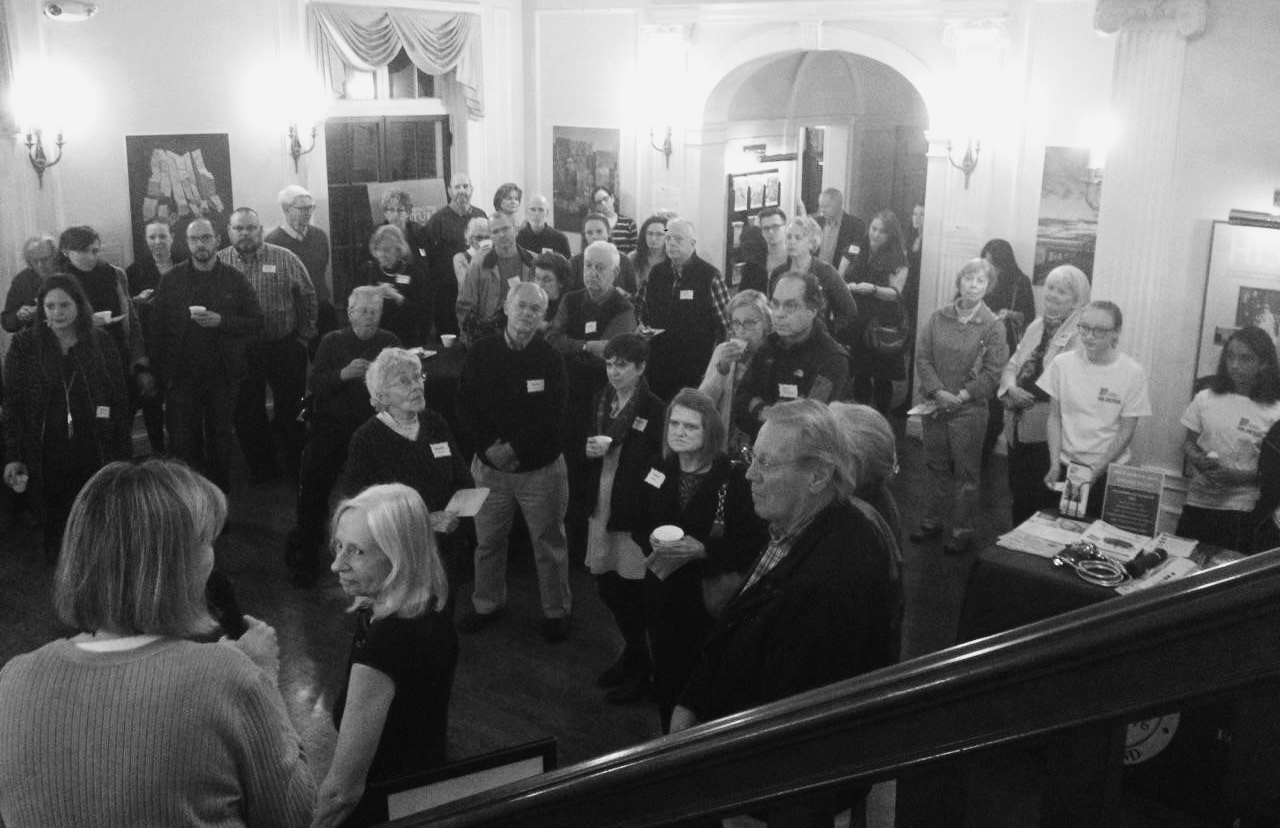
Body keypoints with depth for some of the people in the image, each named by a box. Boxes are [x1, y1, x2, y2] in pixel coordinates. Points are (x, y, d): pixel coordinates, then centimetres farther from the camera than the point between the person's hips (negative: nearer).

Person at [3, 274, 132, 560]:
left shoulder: (101, 342, 2)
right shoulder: (24, 346, 0)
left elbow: (119, 400, 3)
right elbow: (12, 404, 1)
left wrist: (124, 451, -1)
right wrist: (13, 456, -6)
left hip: (96, 452, 0)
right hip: (47, 456, 0)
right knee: (55, 526, 7)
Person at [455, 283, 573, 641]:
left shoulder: (550, 359, -6)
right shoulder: (482, 352, 0)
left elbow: (551, 419, -11)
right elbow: (465, 406, -1)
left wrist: (514, 448, -18)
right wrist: (488, 446, -12)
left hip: (540, 467, -2)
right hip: (489, 464, 2)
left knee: (549, 544, 7)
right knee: (487, 540, 13)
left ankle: (557, 610, 24)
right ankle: (486, 603, 33)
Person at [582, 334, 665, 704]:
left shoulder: (654, 409, -13)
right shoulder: (602, 399, 8)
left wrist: (611, 448, -19)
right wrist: (591, 450, -2)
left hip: (635, 513, -7)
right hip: (602, 507, 7)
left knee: (636, 592, 0)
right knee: (607, 585, 16)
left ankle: (644, 669, 17)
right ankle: (632, 651, 37)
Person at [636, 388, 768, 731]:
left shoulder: (733, 477, -13)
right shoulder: (657, 471, 3)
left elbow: (752, 542, -12)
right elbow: (638, 525, 13)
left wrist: (703, 550, -22)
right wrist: (651, 542, -9)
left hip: (710, 597, -4)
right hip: (662, 592, 5)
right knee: (666, 676, 13)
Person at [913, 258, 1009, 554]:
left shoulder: (993, 326, -6)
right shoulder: (938, 318, 3)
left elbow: (992, 371, -10)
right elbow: (922, 357, 0)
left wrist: (960, 396, -16)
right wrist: (937, 391, -13)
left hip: (969, 409, -3)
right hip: (934, 405, 3)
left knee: (966, 472, 5)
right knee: (936, 466, 15)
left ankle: (962, 529, 16)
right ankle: (933, 520, 29)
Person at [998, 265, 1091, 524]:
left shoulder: (1081, 334, -11)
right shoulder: (1037, 326, 12)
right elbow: (1012, 365, 15)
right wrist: (1011, 387, -4)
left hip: (1049, 435, -7)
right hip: (1018, 429, 7)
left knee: (1043, 503, 0)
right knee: (1018, 497, 18)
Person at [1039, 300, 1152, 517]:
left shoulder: (1133, 373, -9)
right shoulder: (1062, 363, -5)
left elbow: (1126, 431, -7)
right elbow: (1054, 417, 1)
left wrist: (1096, 471, -13)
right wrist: (1054, 465, -6)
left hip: (1108, 472, -1)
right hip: (1065, 466, 2)